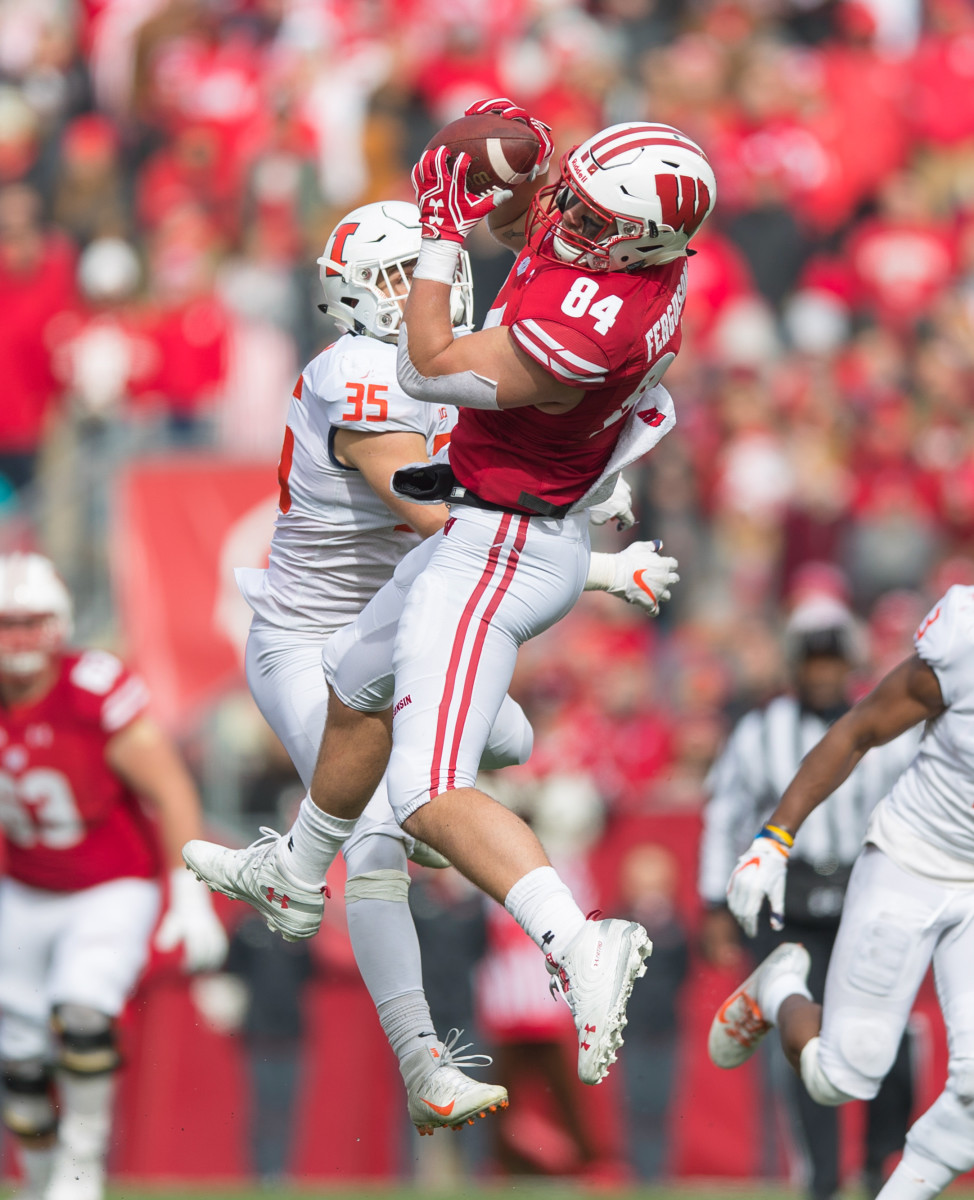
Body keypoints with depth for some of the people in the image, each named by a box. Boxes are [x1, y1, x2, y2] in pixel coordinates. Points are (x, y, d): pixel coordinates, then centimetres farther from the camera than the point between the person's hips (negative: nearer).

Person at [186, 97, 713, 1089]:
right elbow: (517, 225, 16)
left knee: (430, 797, -18)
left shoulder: (587, 329, -35)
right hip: (497, 540, 11)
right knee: (359, 696, 32)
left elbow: (427, 371, -21)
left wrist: (442, 231, -15)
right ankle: (293, 878, 53)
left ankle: (582, 948, -31)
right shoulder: (631, 245, -8)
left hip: (498, 555, -11)